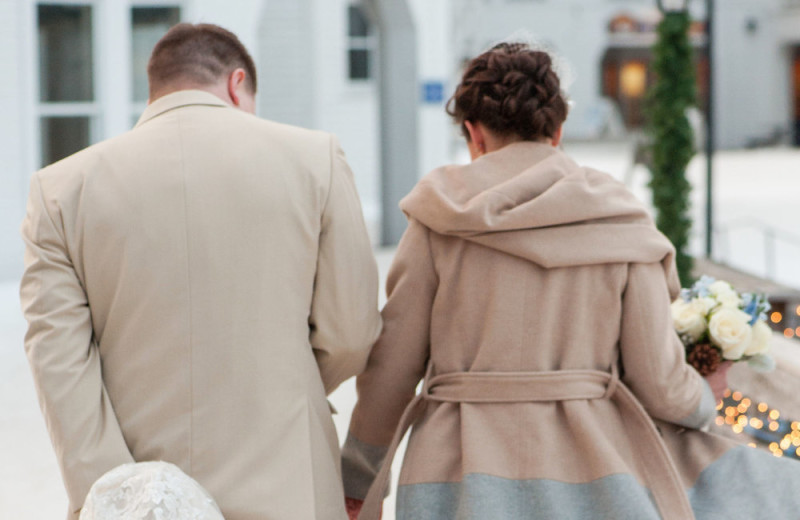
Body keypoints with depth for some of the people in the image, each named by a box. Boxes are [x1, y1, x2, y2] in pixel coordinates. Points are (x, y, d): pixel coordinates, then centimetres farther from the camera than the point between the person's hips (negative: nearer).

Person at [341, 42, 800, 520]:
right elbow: (658, 383, 0)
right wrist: (704, 396, 24)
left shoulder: (442, 221, 1)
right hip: (586, 470, 0)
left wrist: (361, 476, 17)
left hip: (463, 469, 1)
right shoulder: (623, 226, 3)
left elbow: (391, 367, 2)